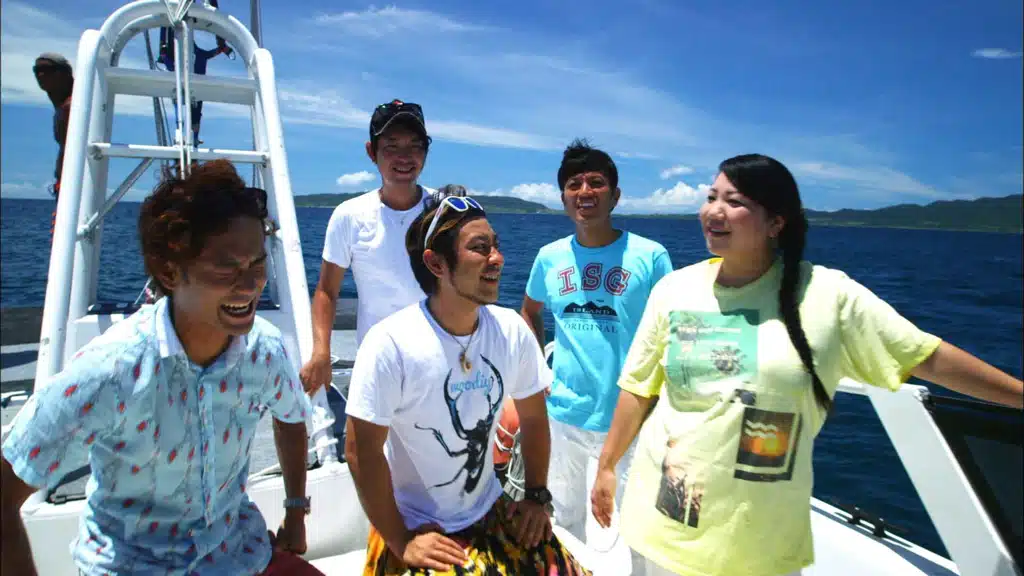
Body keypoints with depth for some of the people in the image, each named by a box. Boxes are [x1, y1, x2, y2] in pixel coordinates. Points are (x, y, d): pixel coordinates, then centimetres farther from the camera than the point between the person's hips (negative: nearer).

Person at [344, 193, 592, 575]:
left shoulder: (512, 332, -9)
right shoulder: (390, 345, -22)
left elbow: (532, 417, 5)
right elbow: (362, 452, -16)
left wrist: (537, 496, 5)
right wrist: (401, 542, -11)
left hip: (491, 511, 4)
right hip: (415, 527, -3)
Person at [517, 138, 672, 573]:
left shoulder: (650, 256, -9)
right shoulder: (550, 257, 1)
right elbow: (530, 313, 18)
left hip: (626, 419, -3)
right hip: (560, 415, 4)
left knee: (618, 538, 6)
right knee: (563, 521, 21)